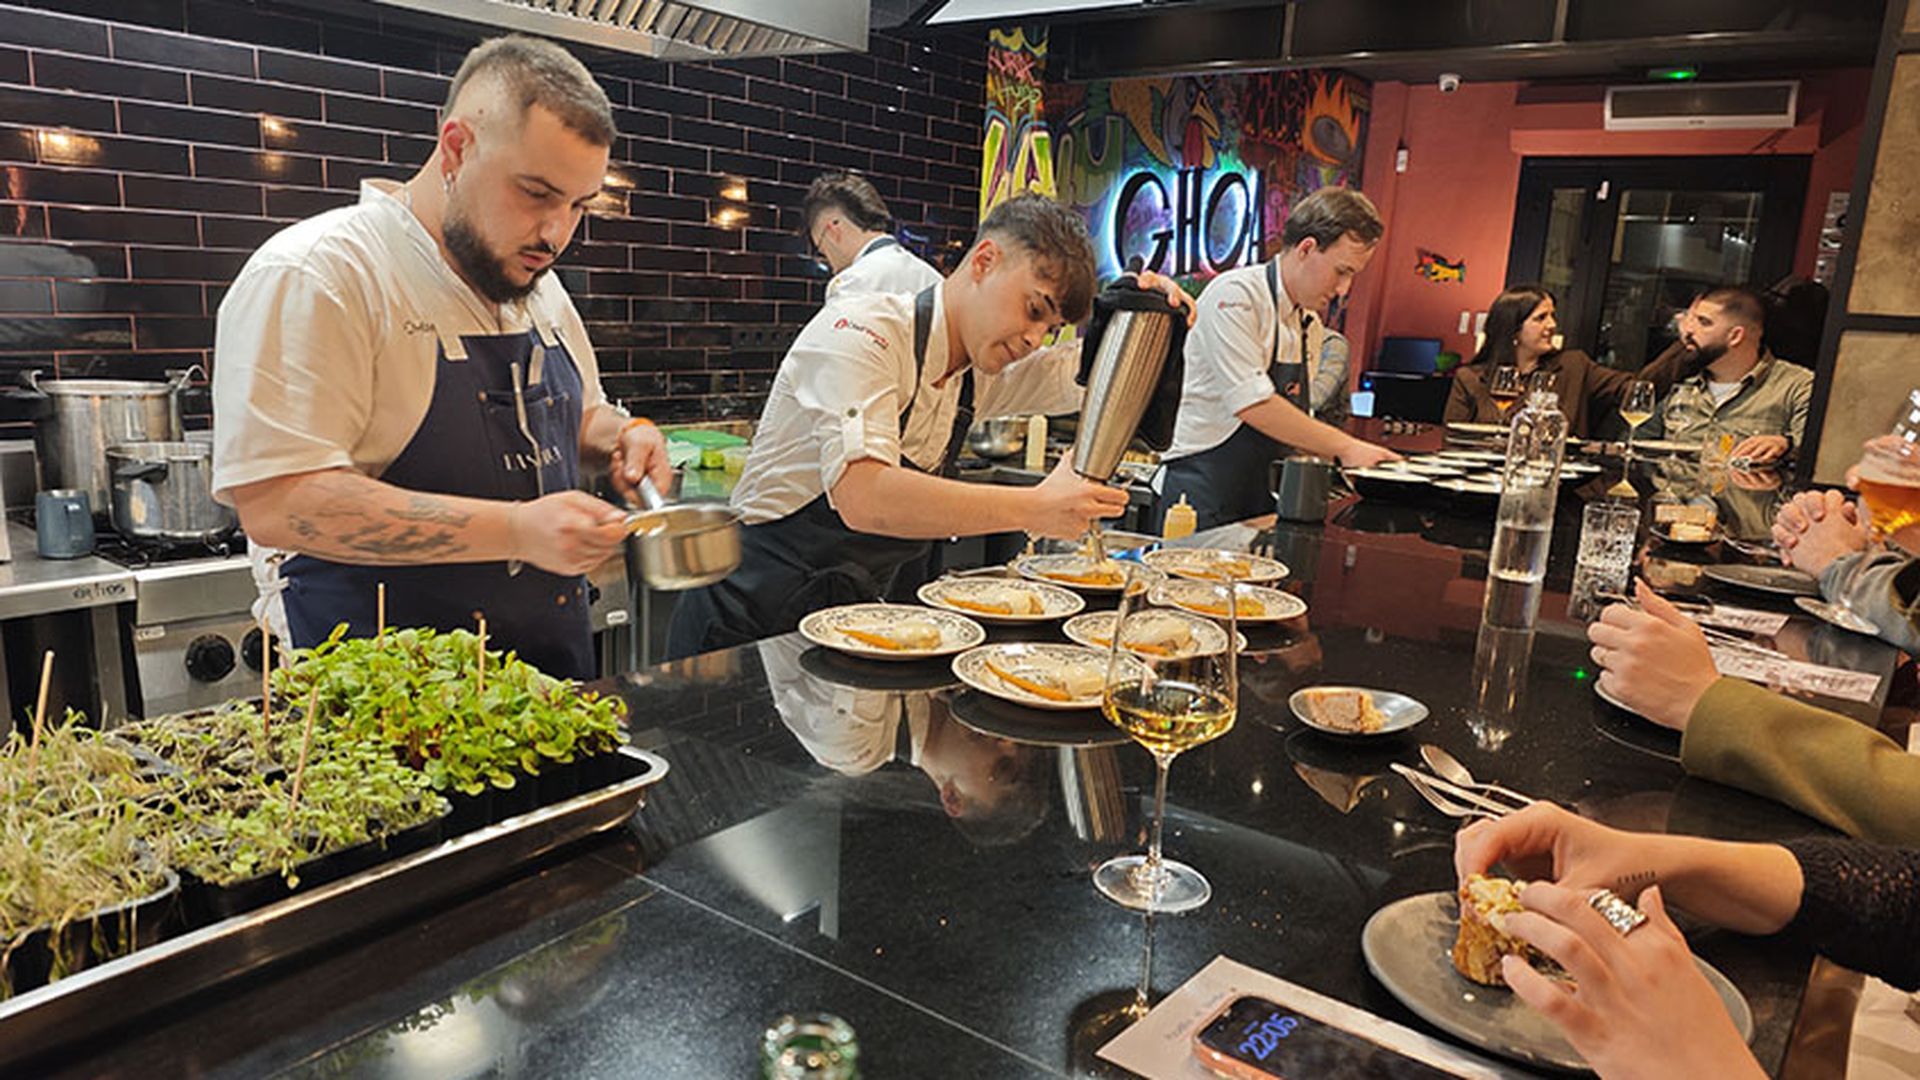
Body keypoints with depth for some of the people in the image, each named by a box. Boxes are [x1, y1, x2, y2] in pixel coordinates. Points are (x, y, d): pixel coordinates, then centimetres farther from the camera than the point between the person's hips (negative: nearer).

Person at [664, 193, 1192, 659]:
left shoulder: (978, 375, 5)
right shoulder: (861, 331, -18)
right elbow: (862, 497, -32)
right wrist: (1033, 509, -36)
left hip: (847, 621, 7)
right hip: (750, 622, -7)